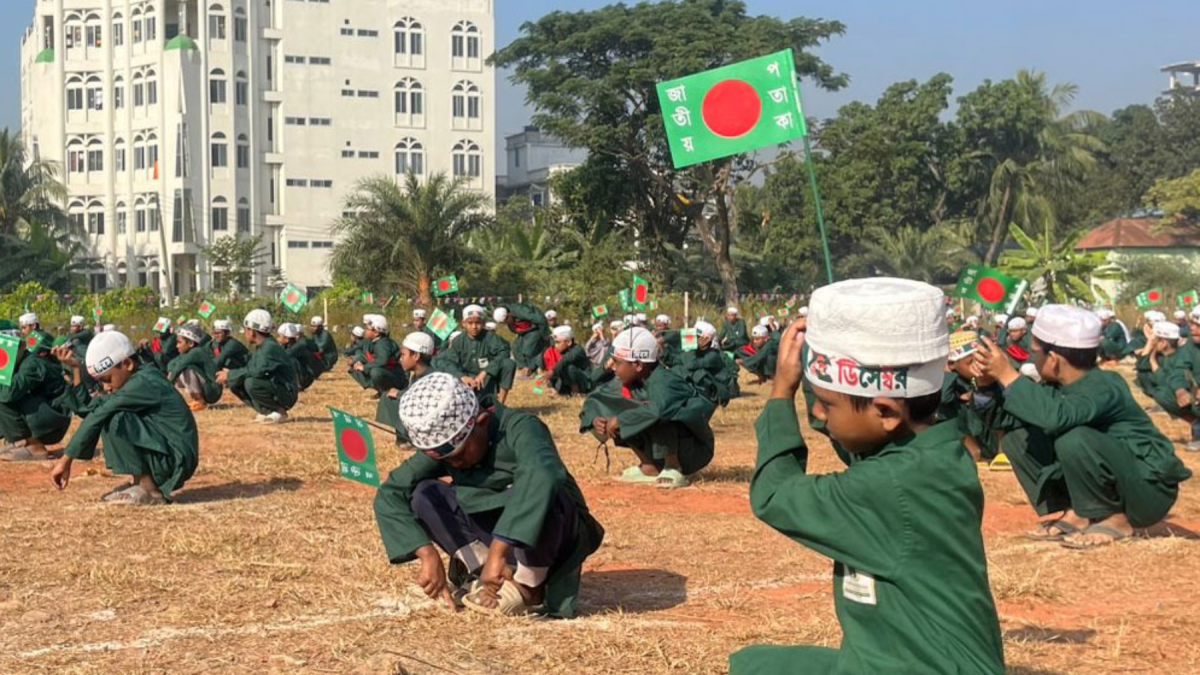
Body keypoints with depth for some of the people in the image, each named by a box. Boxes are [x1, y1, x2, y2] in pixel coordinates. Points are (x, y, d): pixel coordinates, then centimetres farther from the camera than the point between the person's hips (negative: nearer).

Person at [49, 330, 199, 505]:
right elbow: (88, 409, 10)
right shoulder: (137, 381, 10)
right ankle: (139, 482, 10)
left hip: (177, 460, -10)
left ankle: (150, 491, -13)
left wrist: (66, 460, -21)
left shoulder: (143, 383, -18)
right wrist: (76, 368, 5)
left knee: (114, 420, -23)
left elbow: (97, 415, -22)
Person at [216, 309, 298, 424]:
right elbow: (249, 369, 13)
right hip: (272, 389, 9)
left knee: (251, 383, -32)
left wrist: (231, 375, -23)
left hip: (286, 395, -9)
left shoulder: (270, 347, -18)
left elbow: (260, 371, -31)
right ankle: (266, 411, 6)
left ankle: (279, 412, -14)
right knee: (234, 383, 4)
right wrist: (230, 375, -5)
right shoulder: (259, 348, 12)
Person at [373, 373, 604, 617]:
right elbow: (389, 493, -14)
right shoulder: (442, 444, -9)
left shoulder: (519, 428, -26)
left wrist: (498, 551, -51)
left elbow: (541, 475, -48)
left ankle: (530, 587, -18)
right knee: (424, 494, -14)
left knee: (537, 491, -38)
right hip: (497, 537, 5)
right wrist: (428, 555, -26)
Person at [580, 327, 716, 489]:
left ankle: (674, 470, -18)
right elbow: (595, 398, 6)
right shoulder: (626, 382, -3)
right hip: (660, 452, 8)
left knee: (657, 419, -33)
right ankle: (649, 468, 1)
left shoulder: (662, 381, -28)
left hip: (694, 451, -8)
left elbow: (659, 409, -49)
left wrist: (620, 420, -37)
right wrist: (595, 419, -16)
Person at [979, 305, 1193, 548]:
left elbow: (1055, 416, -46)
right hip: (1099, 490, 8)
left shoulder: (1103, 388, -26)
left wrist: (1008, 375, -38)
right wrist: (993, 380, -16)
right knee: (1018, 438, -1)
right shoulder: (1059, 387, -1)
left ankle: (1114, 519, -13)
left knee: (1074, 440, -34)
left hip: (1147, 491, -8)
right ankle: (1075, 513, 2)